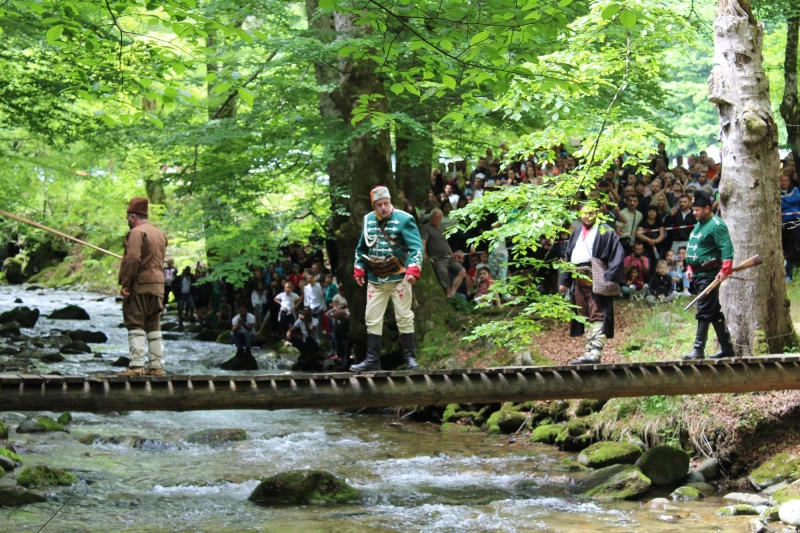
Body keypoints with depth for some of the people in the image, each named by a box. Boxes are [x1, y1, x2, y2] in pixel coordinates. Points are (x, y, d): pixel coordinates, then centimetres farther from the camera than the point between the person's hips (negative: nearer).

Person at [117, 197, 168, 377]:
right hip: (158, 286, 8)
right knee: (154, 327, 10)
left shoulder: (136, 232, -10)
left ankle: (136, 366, -11)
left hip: (139, 287, -8)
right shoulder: (160, 234, 17)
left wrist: (125, 284, -17)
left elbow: (133, 259, -20)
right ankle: (156, 366, 10)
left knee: (135, 327, -6)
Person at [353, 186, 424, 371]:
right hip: (375, 279, 5)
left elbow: (416, 247, -13)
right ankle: (372, 359, 11)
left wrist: (413, 269, -25)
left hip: (398, 278, -5)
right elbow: (361, 248, 21)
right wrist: (359, 270, 15)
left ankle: (410, 357, 8)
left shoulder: (403, 219, -8)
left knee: (404, 318, -1)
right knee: (372, 319, 5)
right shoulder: (368, 220, 8)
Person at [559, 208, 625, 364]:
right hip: (579, 280, 7)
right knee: (585, 317, 8)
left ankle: (596, 352, -17)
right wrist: (565, 281, 17)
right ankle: (589, 352, 12)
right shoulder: (577, 233, 19)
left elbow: (617, 255, -10)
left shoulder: (605, 231, -2)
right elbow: (569, 257, 22)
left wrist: (609, 278, -19)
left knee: (597, 316, -11)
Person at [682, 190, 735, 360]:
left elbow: (727, 248, -22)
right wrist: (690, 268, 16)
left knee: (704, 312, -11)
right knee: (714, 313, 14)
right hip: (699, 274, 10)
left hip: (709, 274, -10)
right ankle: (727, 348, 21)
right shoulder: (699, 225, 17)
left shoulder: (716, 225, -13)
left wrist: (725, 270, -31)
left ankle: (698, 349, -12)